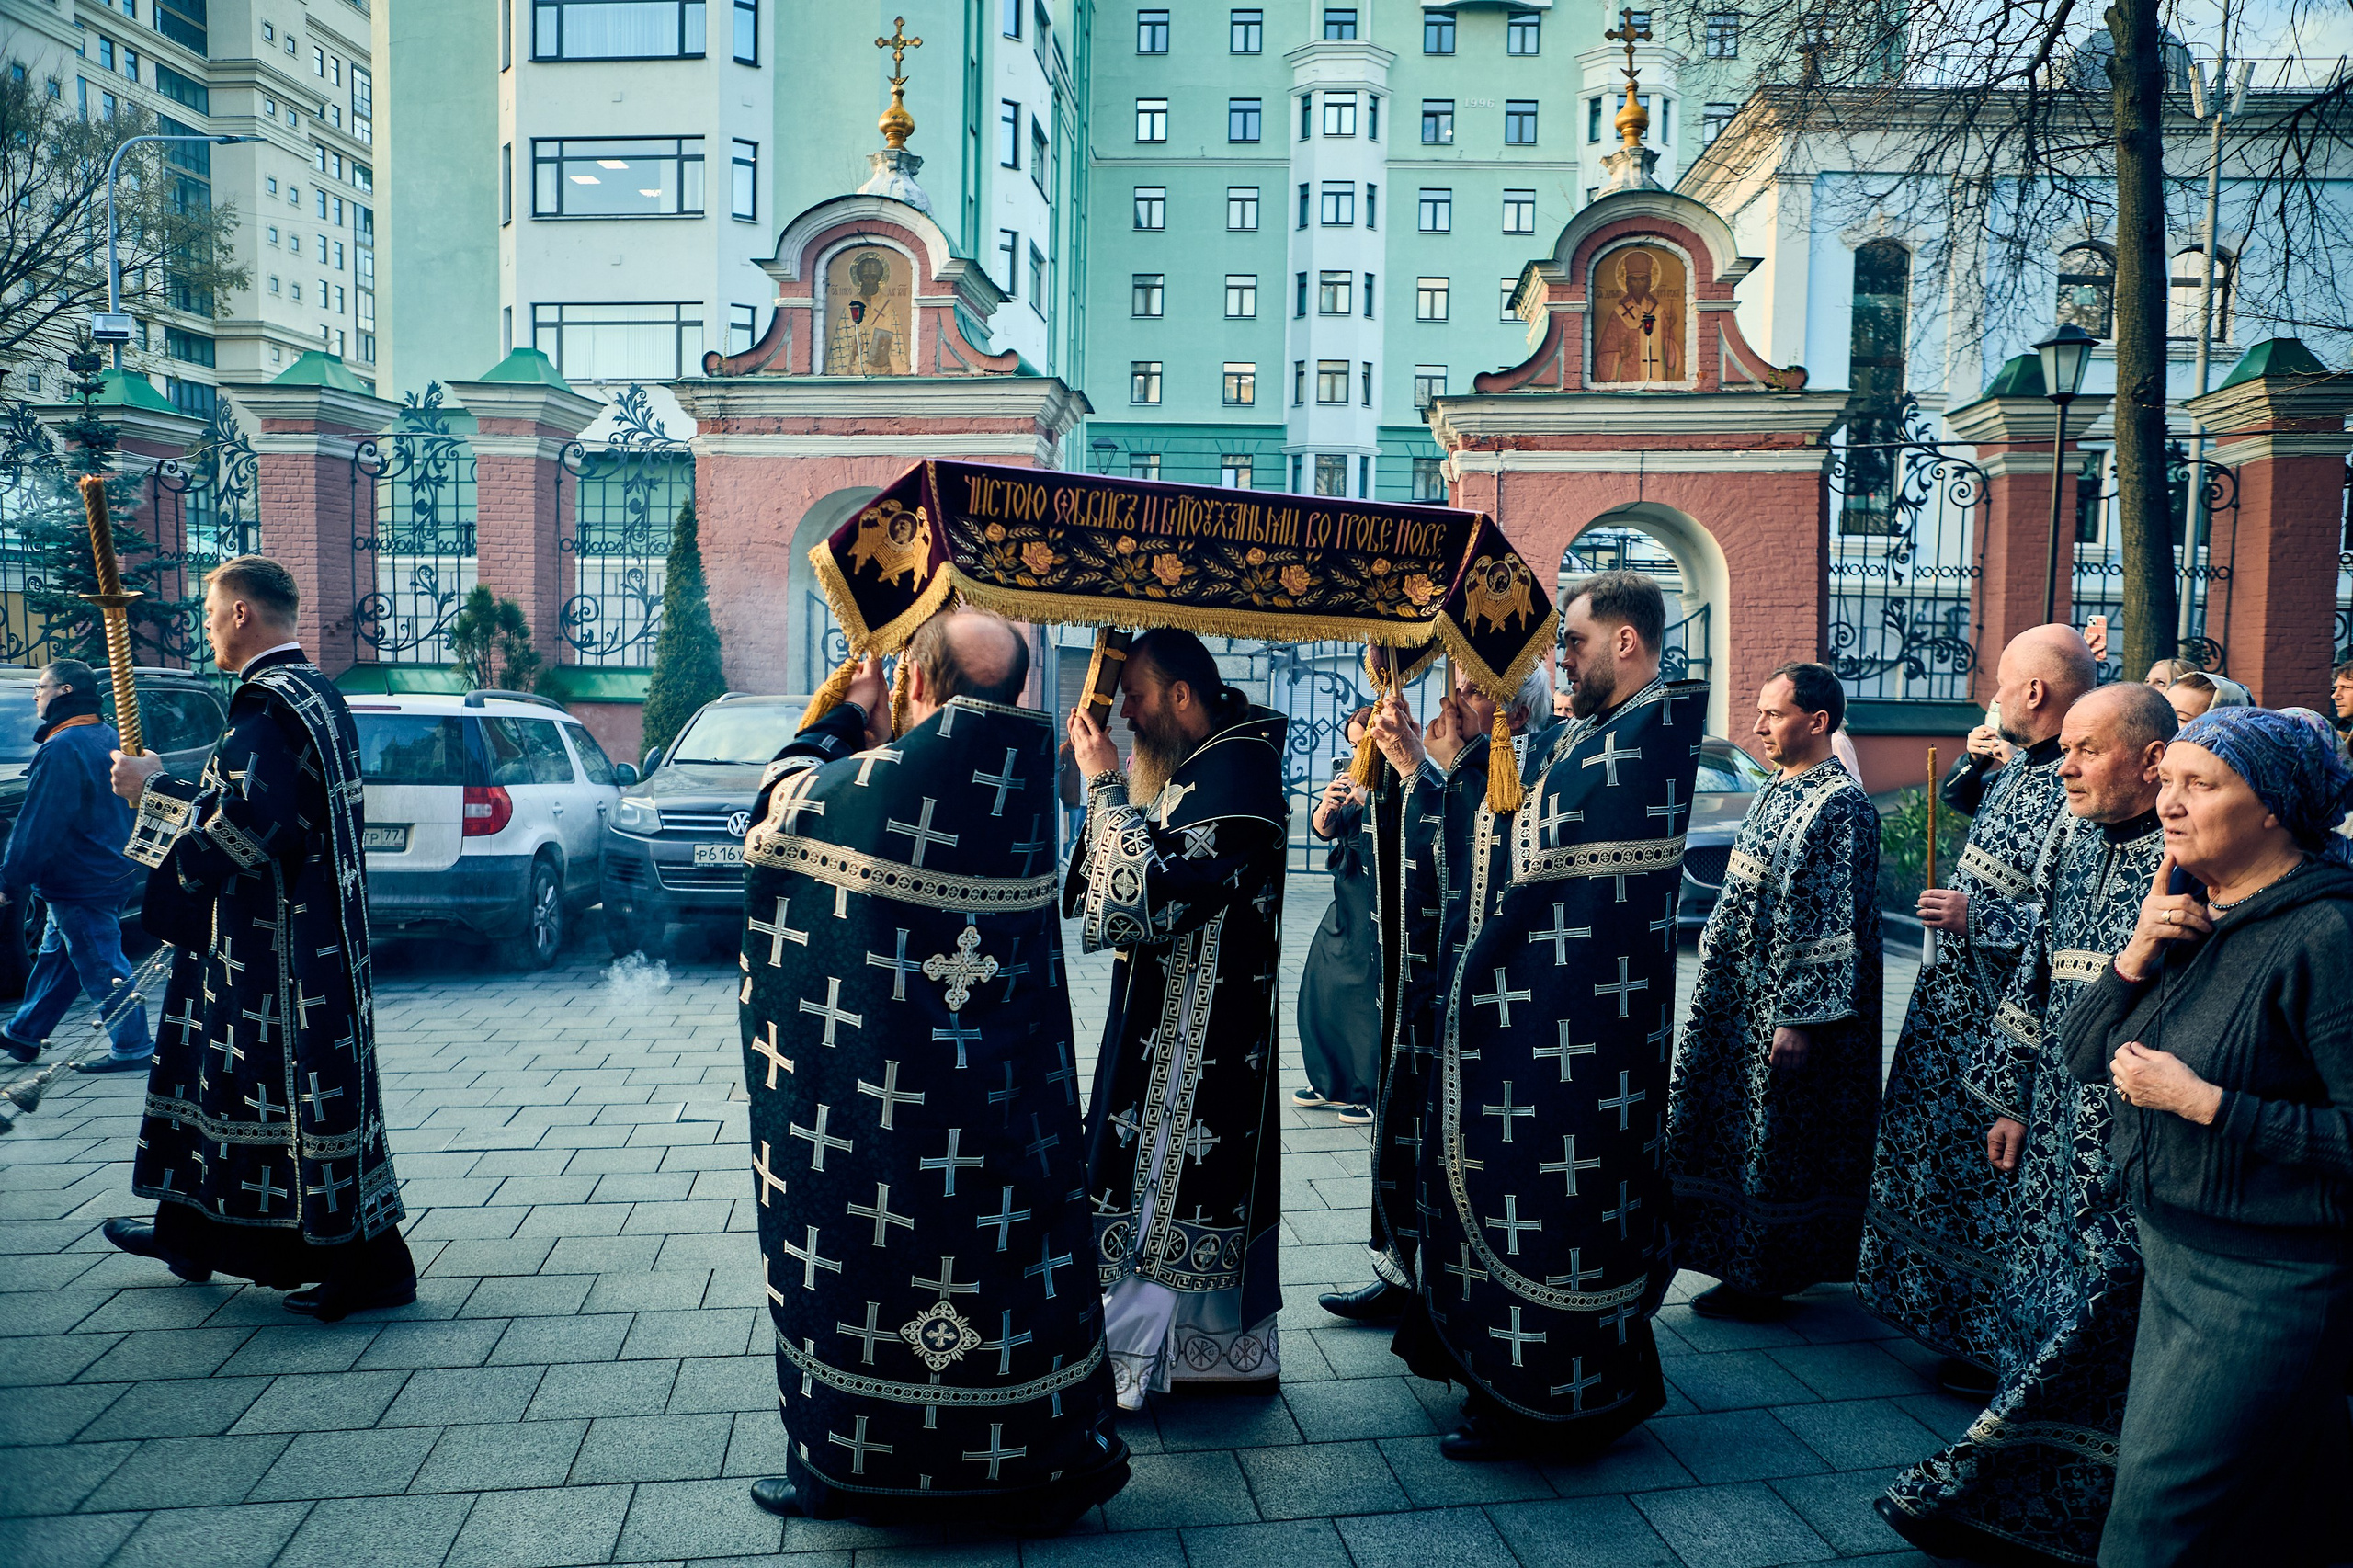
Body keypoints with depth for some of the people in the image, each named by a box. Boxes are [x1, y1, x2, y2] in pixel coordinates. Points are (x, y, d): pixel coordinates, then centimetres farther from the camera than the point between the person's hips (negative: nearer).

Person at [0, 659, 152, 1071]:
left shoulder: (61, 749, -21)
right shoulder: (109, 737, 10)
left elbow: (36, 827, -21)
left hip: (80, 885, -10)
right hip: (113, 872, 10)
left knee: (101, 966, -4)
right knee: (54, 956, 21)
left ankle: (133, 1048, 1)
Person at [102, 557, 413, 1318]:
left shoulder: (267, 701, -18)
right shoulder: (314, 692, 13)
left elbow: (247, 824, -26)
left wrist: (154, 790, -13)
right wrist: (169, 787, 17)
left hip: (284, 948, -11)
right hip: (292, 934, 11)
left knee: (310, 1089, -4)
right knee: (223, 1072, 21)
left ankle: (369, 1265, 3)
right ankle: (192, 1231, 37)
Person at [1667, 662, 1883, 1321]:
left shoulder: (1840, 806, -18)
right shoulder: (1779, 791, 11)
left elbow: (1832, 923, -21)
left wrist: (1800, 1018, -22)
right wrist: (1716, 946, 20)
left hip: (1785, 1007, -10)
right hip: (1742, 996, 10)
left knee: (1776, 1143, 2)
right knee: (1734, 1133, 17)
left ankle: (1762, 1279, 14)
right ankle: (1744, 1261, 30)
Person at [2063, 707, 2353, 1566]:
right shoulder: (2188, 913, 5)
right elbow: (2082, 1056, 7)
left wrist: (2205, 1103, -23)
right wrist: (2136, 953, -7)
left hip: (2268, 1288, -8)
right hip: (2169, 1254, 8)